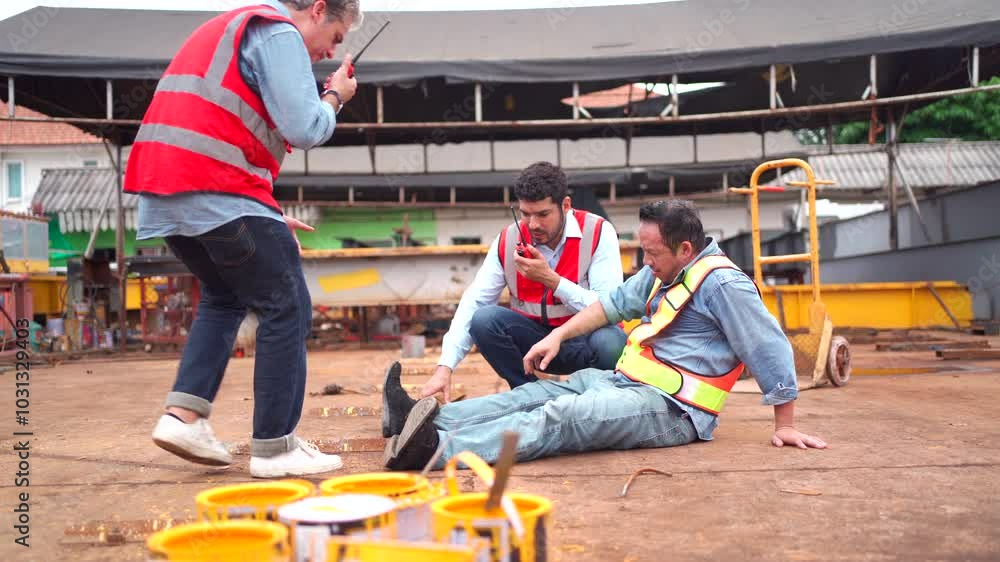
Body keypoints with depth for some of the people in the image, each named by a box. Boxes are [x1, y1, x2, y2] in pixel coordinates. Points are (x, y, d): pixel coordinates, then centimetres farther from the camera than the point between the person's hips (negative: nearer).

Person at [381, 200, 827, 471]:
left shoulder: (723, 284, -14)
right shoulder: (662, 272, 15)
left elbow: (772, 351, -14)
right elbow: (615, 303, 21)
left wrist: (785, 425, -10)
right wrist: (558, 335, 13)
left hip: (669, 406, -10)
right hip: (625, 381, 10)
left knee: (560, 417, -28)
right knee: (535, 394, -4)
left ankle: (439, 449, -41)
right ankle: (429, 420, -14)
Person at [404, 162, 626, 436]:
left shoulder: (598, 233, -15)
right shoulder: (508, 241, -7)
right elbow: (473, 302, -11)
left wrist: (551, 279, -31)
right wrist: (445, 367, -22)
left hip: (586, 336, -3)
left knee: (609, 341, -37)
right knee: (484, 319, -23)